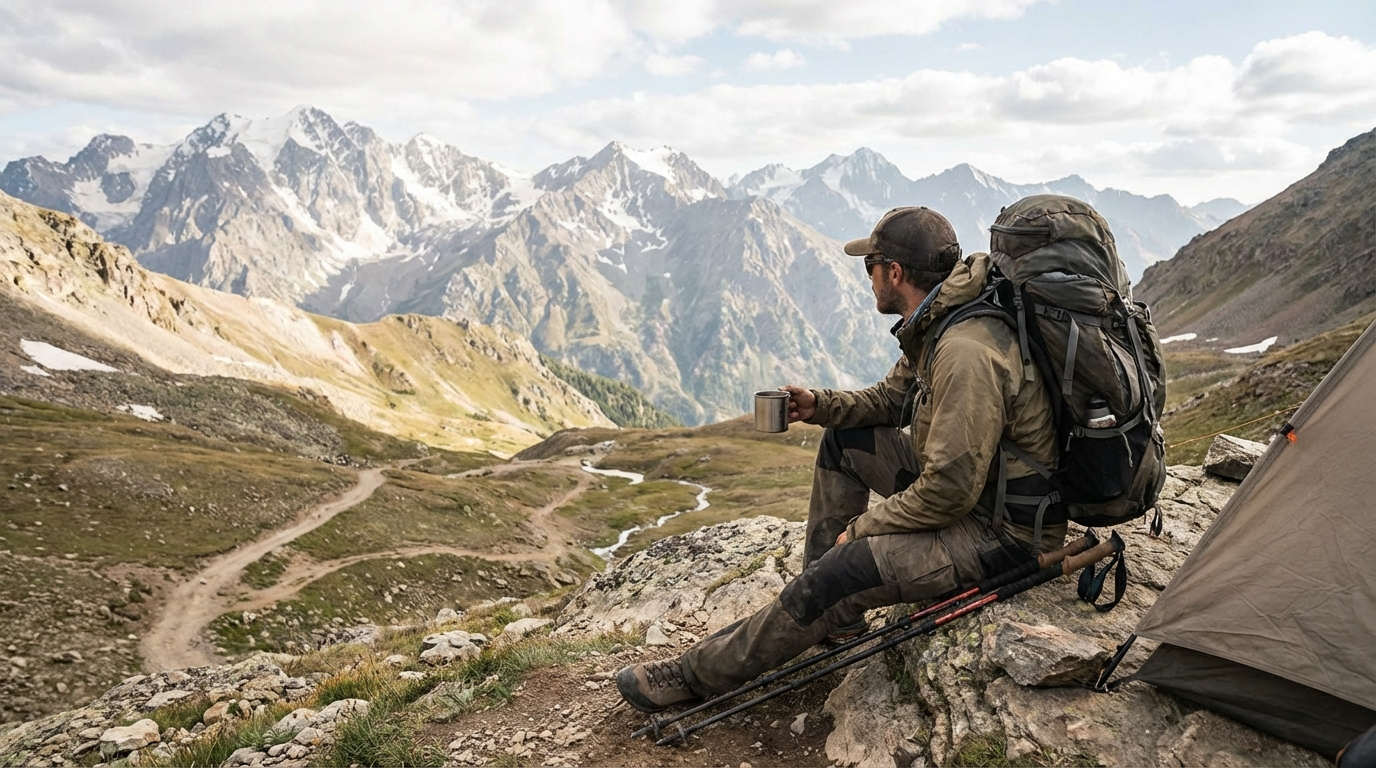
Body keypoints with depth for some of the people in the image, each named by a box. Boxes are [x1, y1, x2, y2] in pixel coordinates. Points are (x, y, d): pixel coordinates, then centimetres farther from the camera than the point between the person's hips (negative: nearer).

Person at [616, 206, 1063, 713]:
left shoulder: (966, 352, -29)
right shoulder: (936, 324, 4)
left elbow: (950, 489, -29)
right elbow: (891, 397, 18)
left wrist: (863, 526, -14)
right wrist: (822, 405, -1)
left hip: (1007, 529, -10)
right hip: (970, 480, 10)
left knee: (838, 573, -19)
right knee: (843, 440, 13)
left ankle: (699, 674, -2)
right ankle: (832, 616, 16)